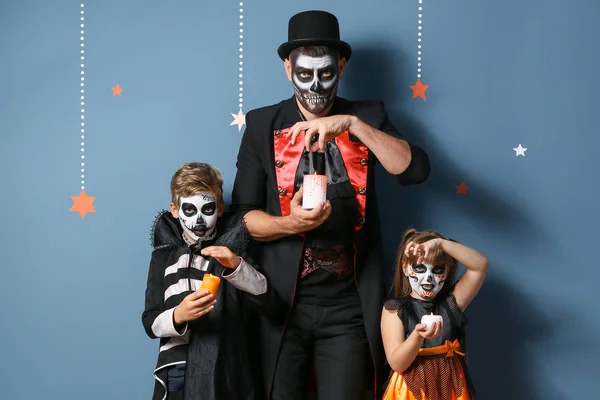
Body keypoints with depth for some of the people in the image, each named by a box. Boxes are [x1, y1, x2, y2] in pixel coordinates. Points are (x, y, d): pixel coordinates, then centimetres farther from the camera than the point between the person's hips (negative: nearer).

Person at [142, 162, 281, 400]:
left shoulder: (231, 251, 1)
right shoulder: (164, 256, 2)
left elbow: (268, 303, -8)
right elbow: (150, 323, -1)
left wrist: (236, 266, -21)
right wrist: (178, 316, -20)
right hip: (178, 373, 0)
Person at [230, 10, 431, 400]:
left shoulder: (367, 117, 4)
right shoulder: (262, 124, 1)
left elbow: (416, 170, -11)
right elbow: (242, 214, -1)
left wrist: (352, 124, -20)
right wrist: (290, 223, -20)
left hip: (349, 303, 0)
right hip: (283, 301, 0)